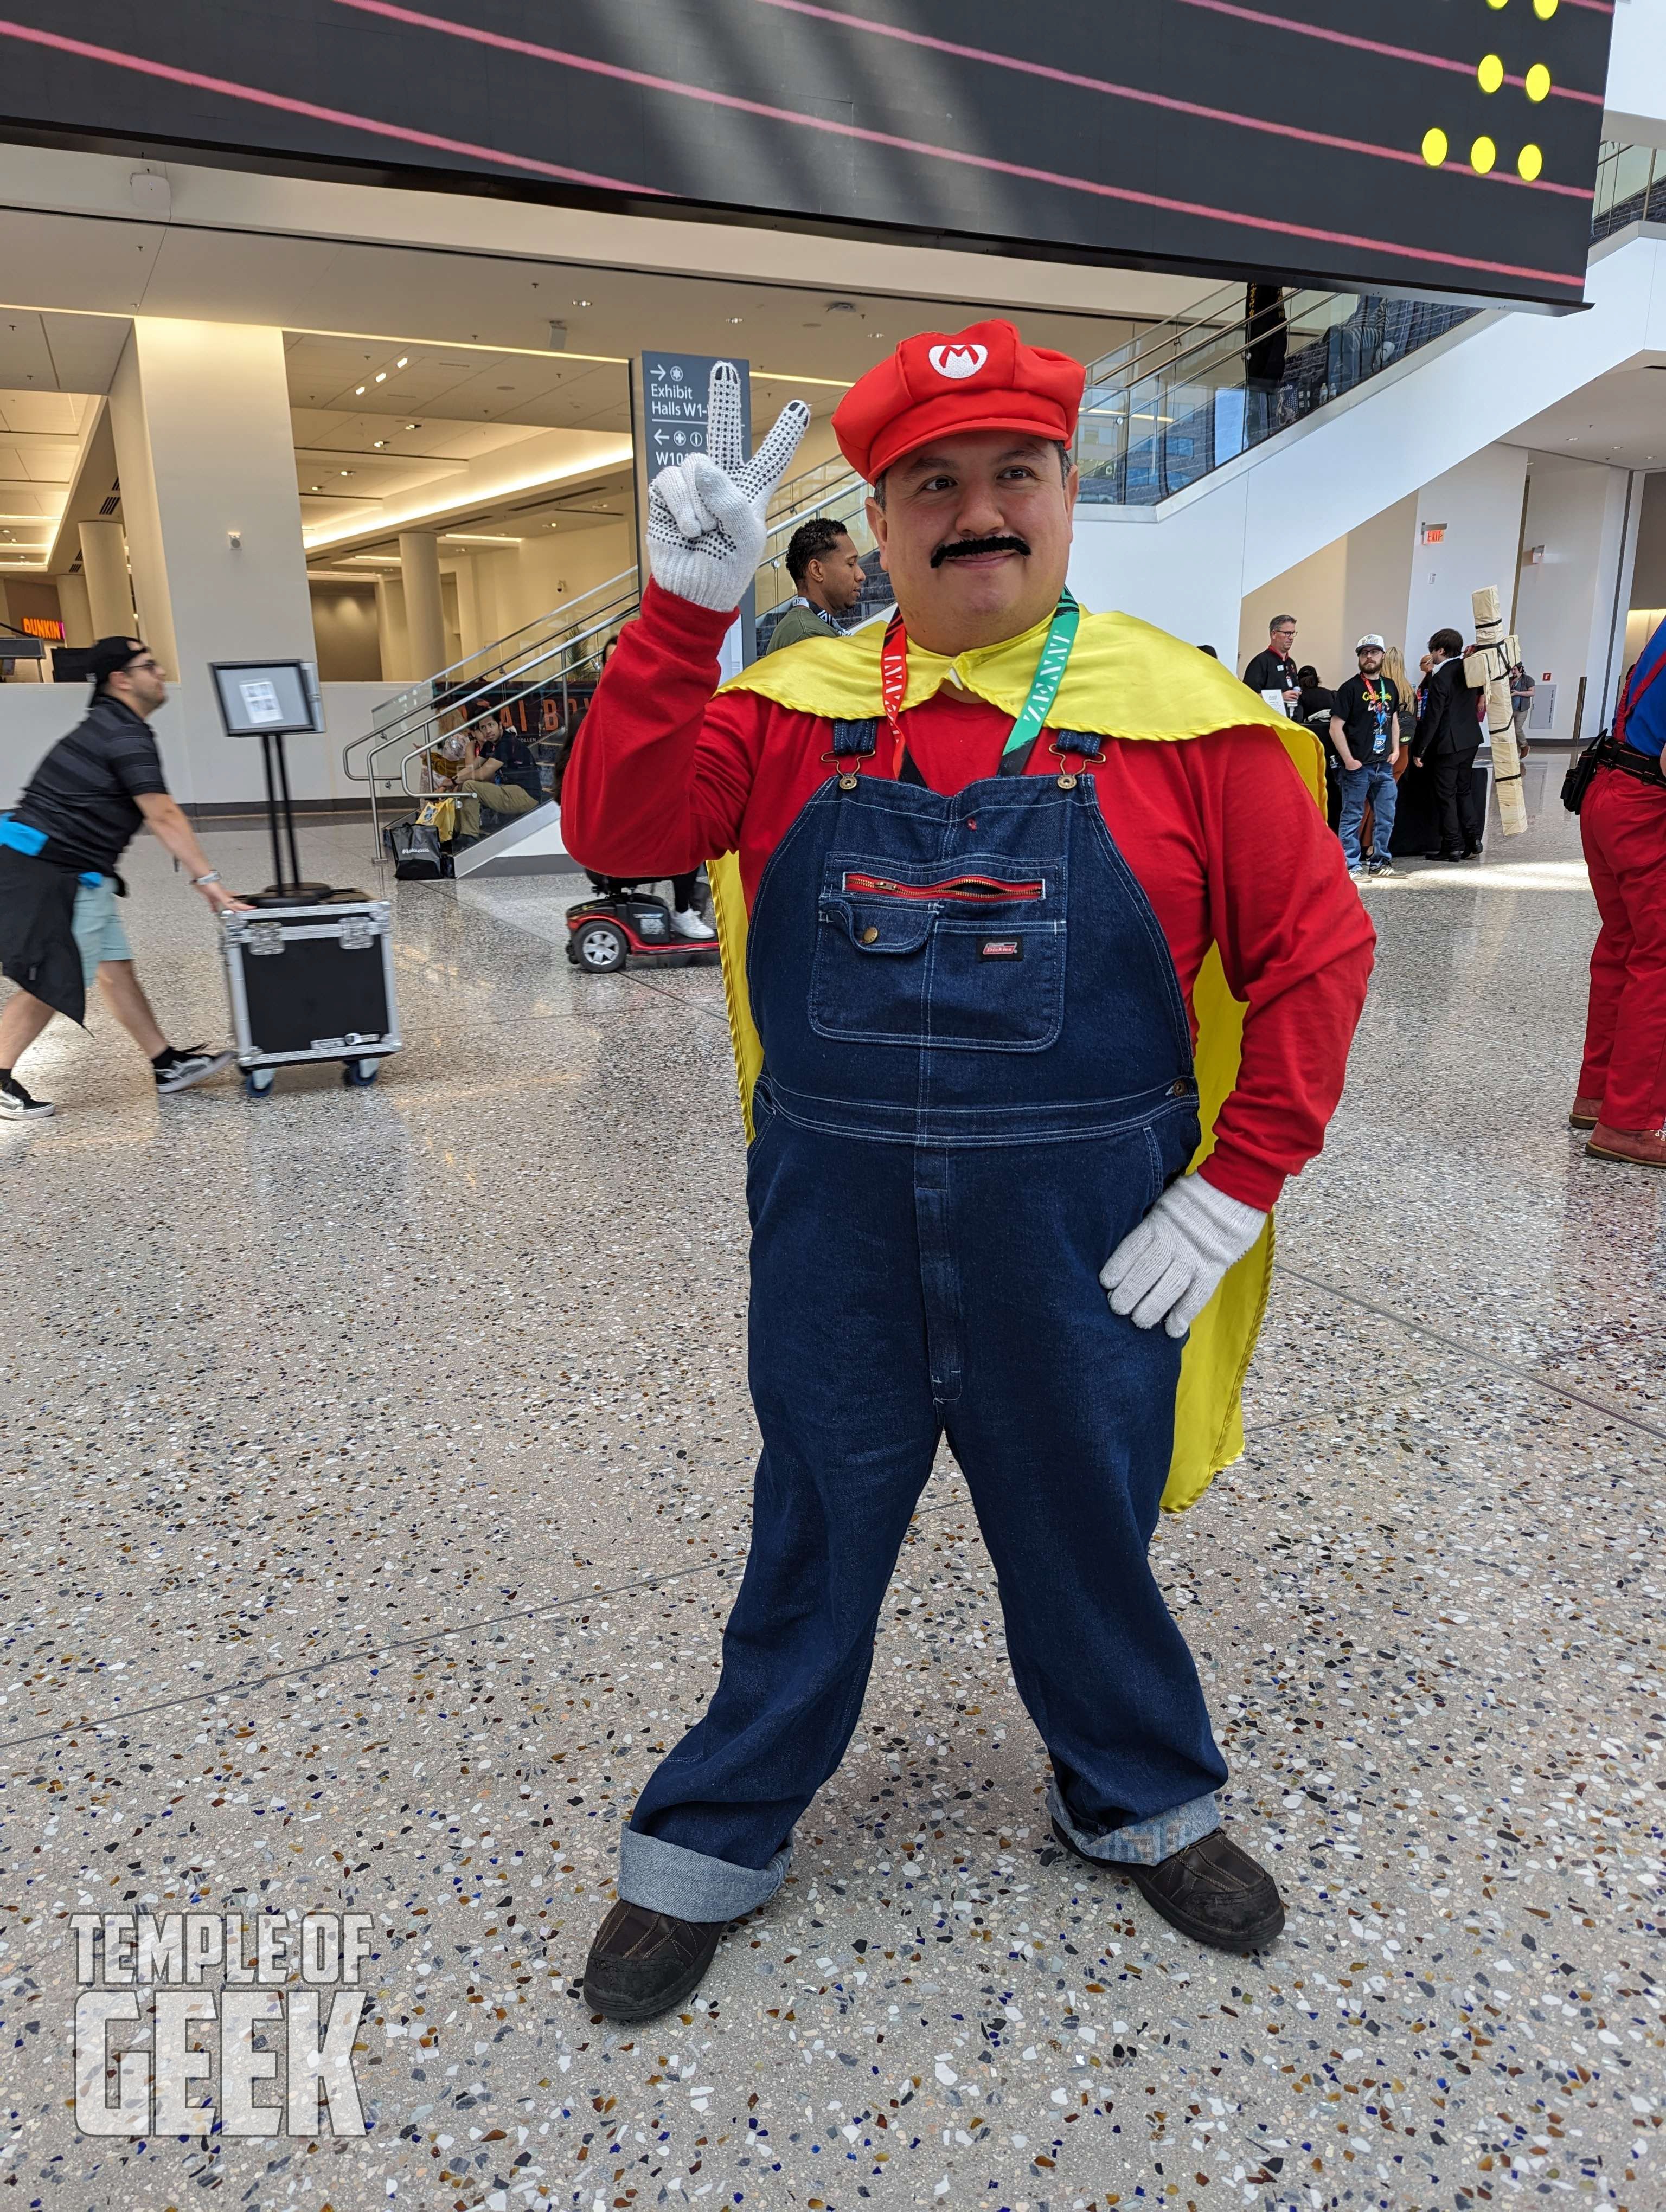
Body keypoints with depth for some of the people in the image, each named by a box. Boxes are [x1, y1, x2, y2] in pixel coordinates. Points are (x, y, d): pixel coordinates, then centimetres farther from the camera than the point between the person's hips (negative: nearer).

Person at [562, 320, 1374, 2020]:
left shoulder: (1177, 709, -4)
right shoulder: (791, 706, 1)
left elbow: (1315, 942, -3)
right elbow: (618, 830, -9)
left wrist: (1239, 1185, -8)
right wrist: (684, 610, -18)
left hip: (1082, 1234, 0)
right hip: (837, 1225, 1)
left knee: (1085, 1528, 19)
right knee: (812, 1538, 17)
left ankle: (1142, 1803, 49)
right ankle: (710, 1844, 41)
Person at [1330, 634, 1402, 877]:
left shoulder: (1390, 687, 13)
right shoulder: (1350, 688, -7)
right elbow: (1336, 728, -11)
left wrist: (1395, 750, 11)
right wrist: (1349, 760, -15)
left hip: (1384, 765, 7)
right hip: (1358, 766, -6)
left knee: (1386, 817, 11)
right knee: (1352, 817, -1)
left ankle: (1379, 861, 22)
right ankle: (1351, 865, 3)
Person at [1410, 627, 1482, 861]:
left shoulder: (1440, 678, -18)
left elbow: (1432, 717, -18)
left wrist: (1419, 750, -13)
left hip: (1447, 745, -8)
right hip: (1471, 740, 8)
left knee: (1446, 796, 1)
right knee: (1464, 792, 16)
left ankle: (1453, 846, 4)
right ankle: (1471, 842, 16)